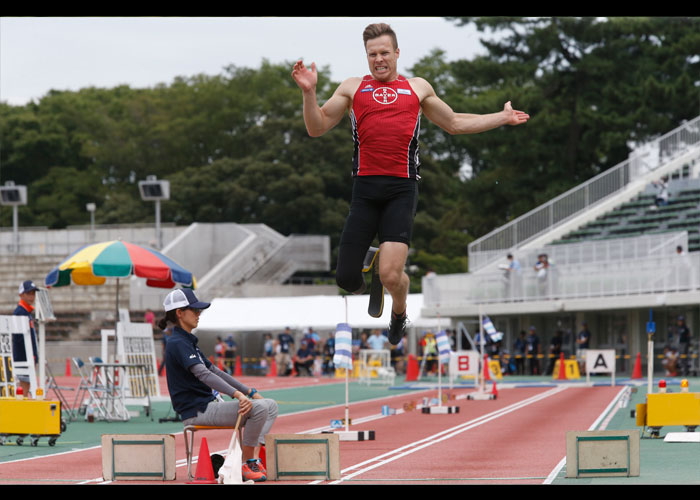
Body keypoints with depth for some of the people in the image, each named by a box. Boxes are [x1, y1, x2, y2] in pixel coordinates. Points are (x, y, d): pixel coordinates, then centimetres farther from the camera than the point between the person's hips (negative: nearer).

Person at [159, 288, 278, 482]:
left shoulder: (188, 342, 19)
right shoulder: (177, 344, -14)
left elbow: (214, 371, 22)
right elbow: (203, 374, -28)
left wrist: (250, 392, 16)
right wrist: (237, 394, -38)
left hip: (210, 405, 11)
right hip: (197, 411, -11)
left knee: (271, 406, 10)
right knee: (259, 408, -25)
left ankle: (254, 459, -6)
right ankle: (247, 465, -13)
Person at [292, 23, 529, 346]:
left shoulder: (418, 88, 17)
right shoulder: (352, 88, 13)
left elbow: (455, 123, 28)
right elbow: (316, 128, 8)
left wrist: (503, 118, 26)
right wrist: (309, 92, -7)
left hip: (401, 189, -1)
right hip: (365, 188, 1)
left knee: (391, 275, -14)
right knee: (345, 277, -4)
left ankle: (399, 311, 21)